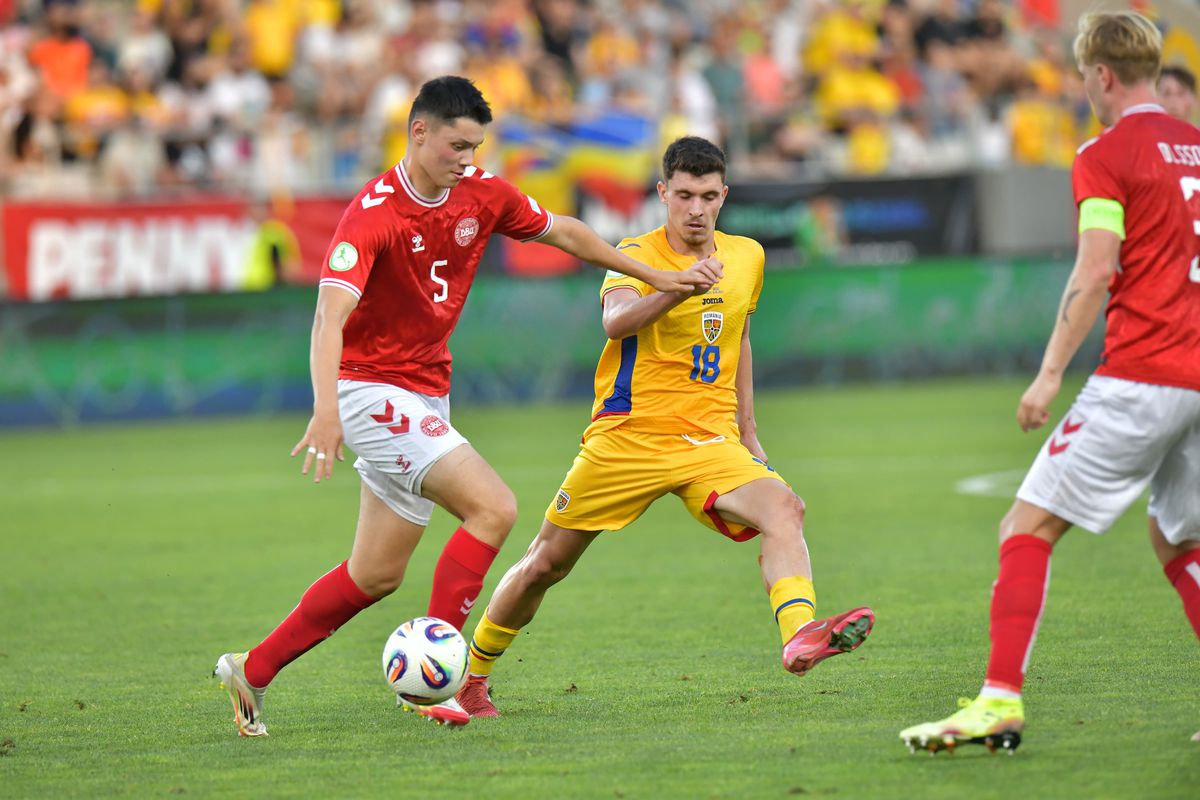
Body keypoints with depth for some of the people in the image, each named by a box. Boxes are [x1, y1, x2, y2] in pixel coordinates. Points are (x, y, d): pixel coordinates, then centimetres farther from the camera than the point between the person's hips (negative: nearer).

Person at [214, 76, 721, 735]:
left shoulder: (481, 194, 1)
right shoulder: (373, 213, -21)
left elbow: (563, 233, 17)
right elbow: (331, 314, -32)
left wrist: (657, 277, 20)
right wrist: (326, 411, -46)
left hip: (426, 395, 8)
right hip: (371, 389, -8)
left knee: (377, 575, 11)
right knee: (493, 508, -21)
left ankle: (252, 671, 22)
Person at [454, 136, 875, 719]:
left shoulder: (747, 257, 9)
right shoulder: (637, 255, -7)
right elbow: (616, 321, -29)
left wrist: (747, 433, 25)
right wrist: (678, 290, -47)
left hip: (709, 442, 3)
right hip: (628, 434, -3)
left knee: (784, 508, -27)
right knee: (544, 565, 5)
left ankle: (800, 636, -47)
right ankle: (470, 676, 26)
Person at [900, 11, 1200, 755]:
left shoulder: (1106, 156, -6)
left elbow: (1095, 274, -15)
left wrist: (1052, 372, -13)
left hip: (1138, 379, -7)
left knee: (1028, 527, -4)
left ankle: (1001, 700, -13)